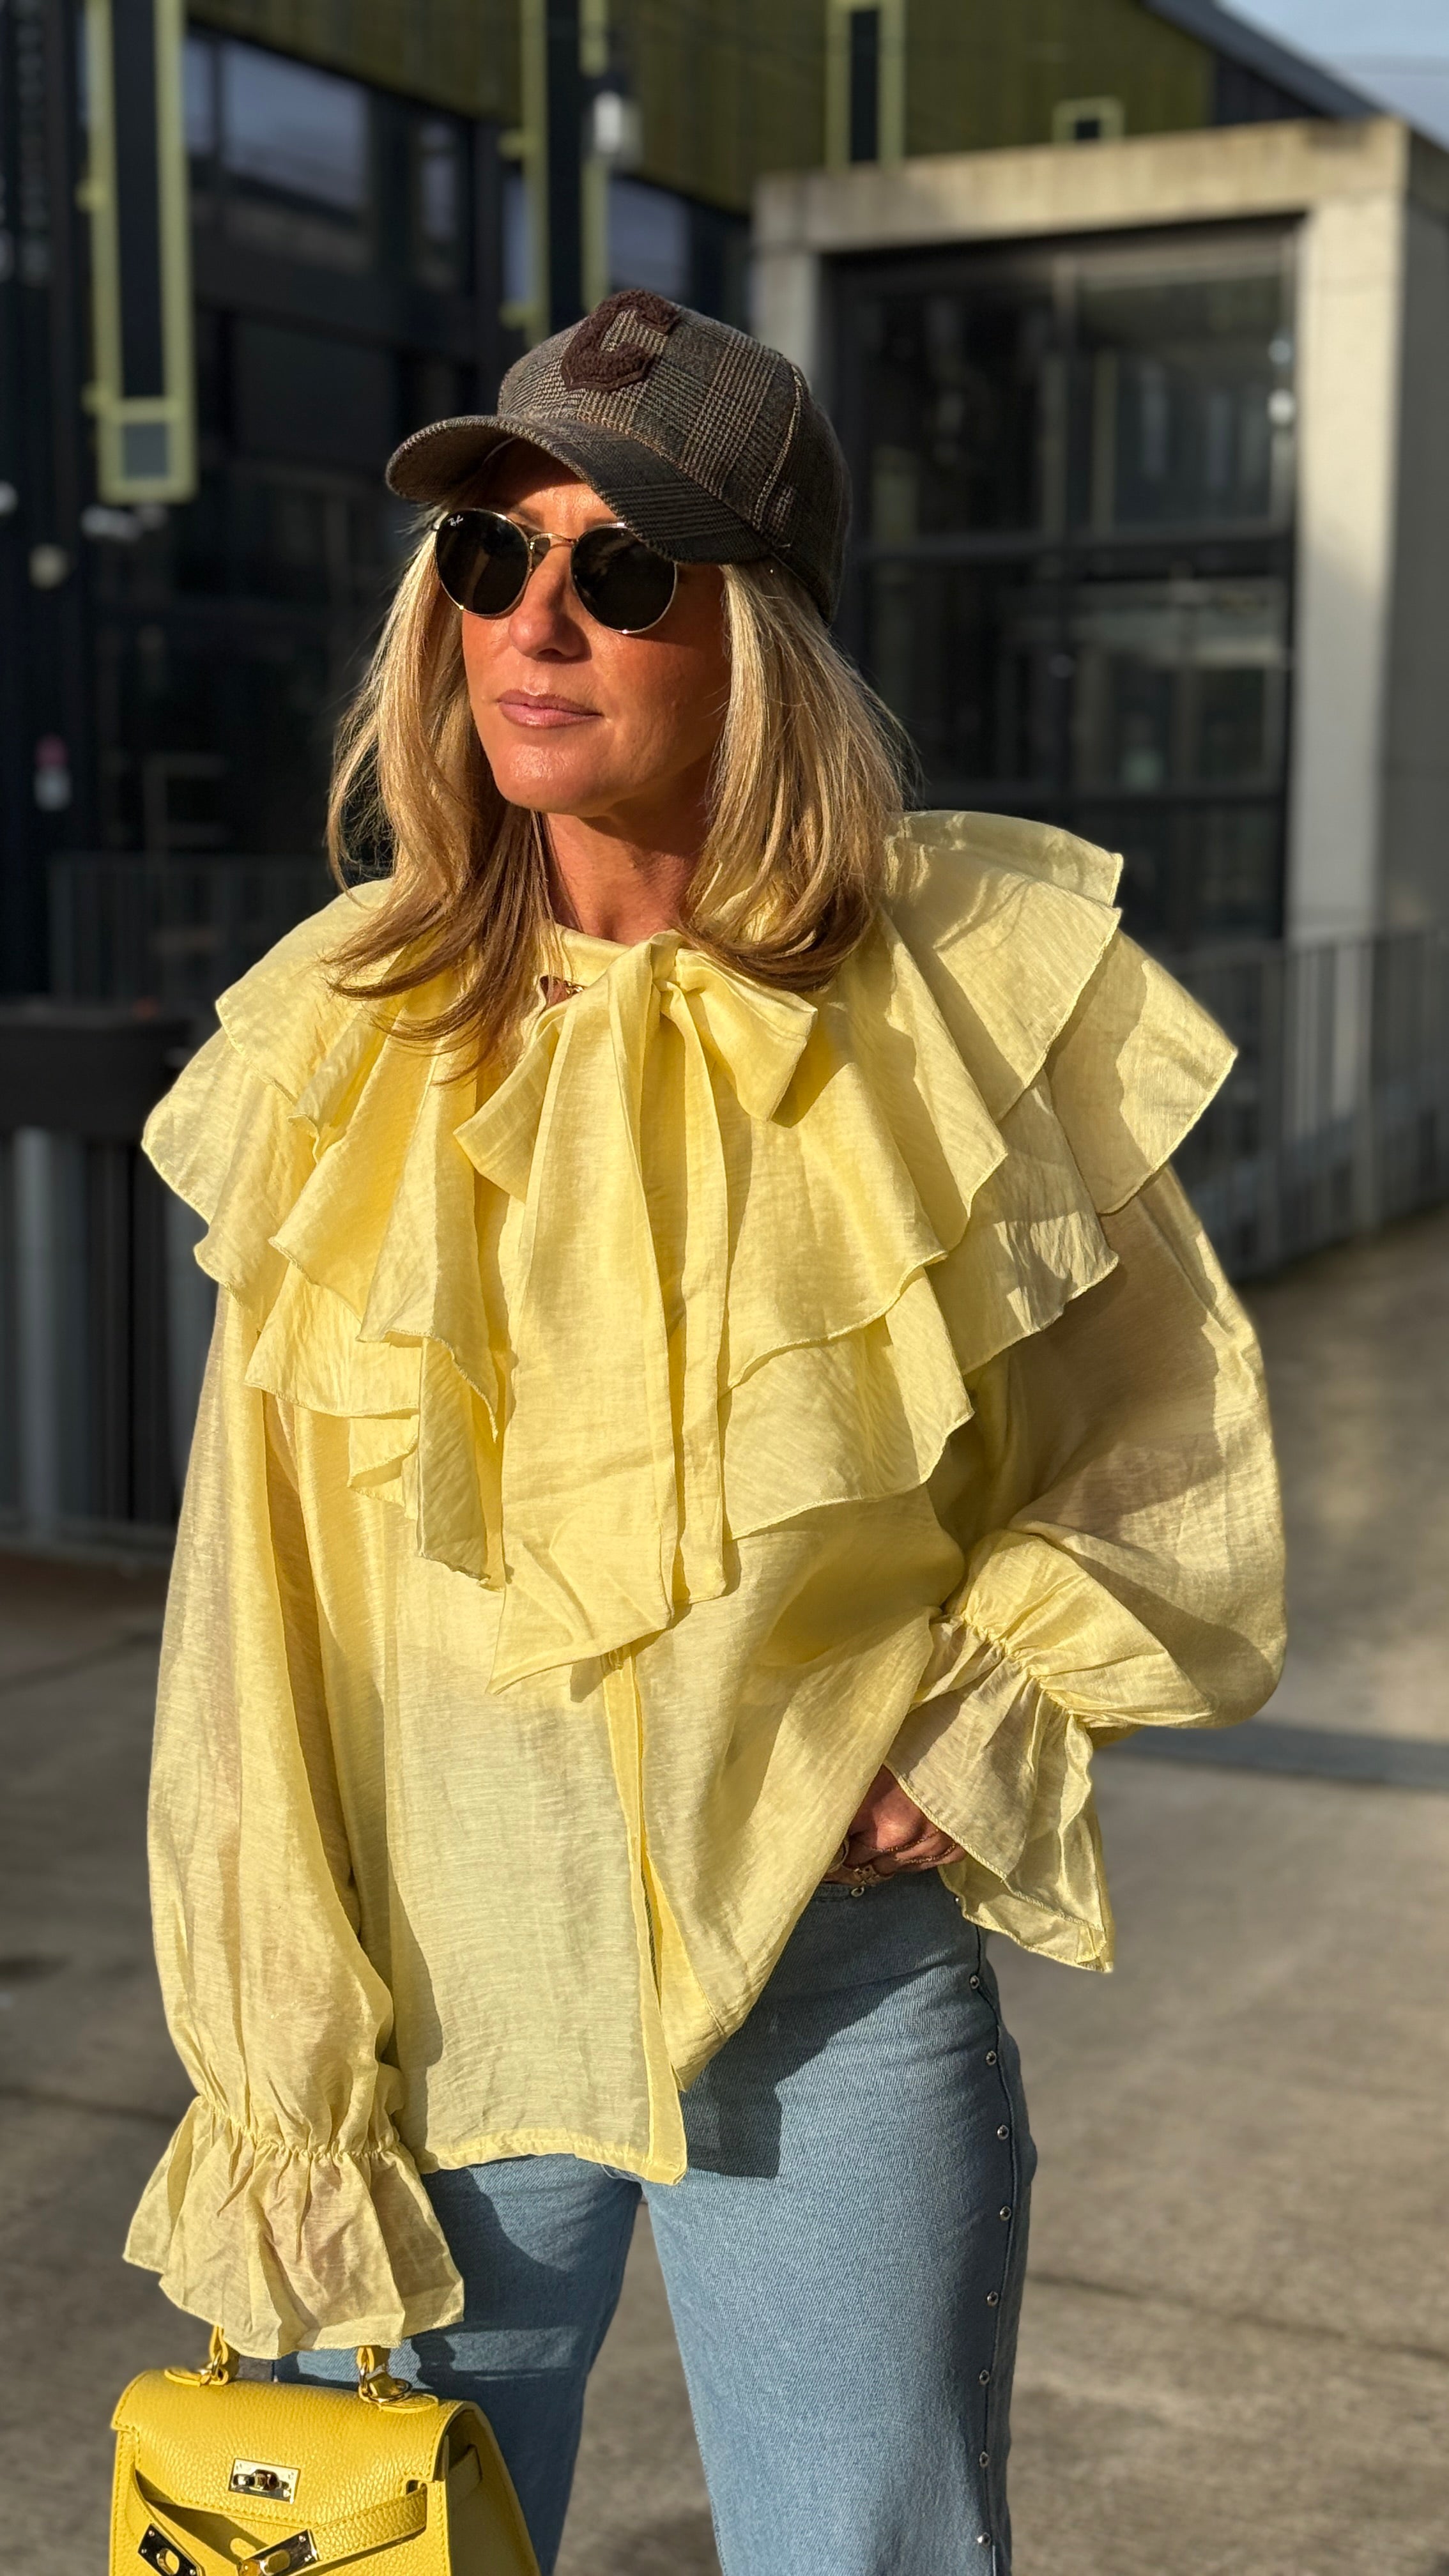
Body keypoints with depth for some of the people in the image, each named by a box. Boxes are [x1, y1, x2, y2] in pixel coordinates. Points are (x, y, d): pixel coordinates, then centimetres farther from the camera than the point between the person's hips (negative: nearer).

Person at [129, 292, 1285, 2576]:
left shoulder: (971, 988, -5)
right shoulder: (350, 1037, -2)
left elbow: (1159, 1443, 8)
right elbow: (259, 1601, 1)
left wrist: (978, 1740, -6)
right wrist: (274, 2081, 0)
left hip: (836, 1980, -1)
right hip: (433, 1986, 1)